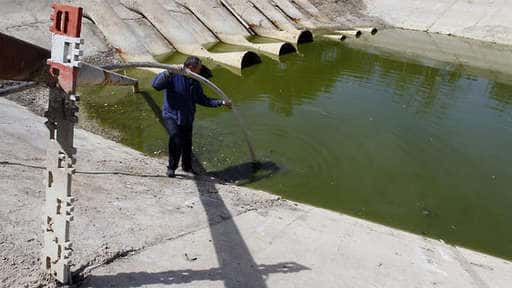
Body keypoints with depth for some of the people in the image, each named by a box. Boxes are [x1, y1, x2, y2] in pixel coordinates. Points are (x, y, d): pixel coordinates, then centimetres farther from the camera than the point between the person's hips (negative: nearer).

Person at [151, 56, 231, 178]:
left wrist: (221, 102, 5)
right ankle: (171, 168, 3)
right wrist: (168, 73, -37)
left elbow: (202, 99, 12)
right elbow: (155, 84, -24)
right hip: (172, 116, -6)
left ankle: (187, 166, 35)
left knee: (187, 143, 12)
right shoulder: (174, 77, -13)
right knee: (176, 141, -18)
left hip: (187, 118, 6)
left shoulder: (195, 82, 7)